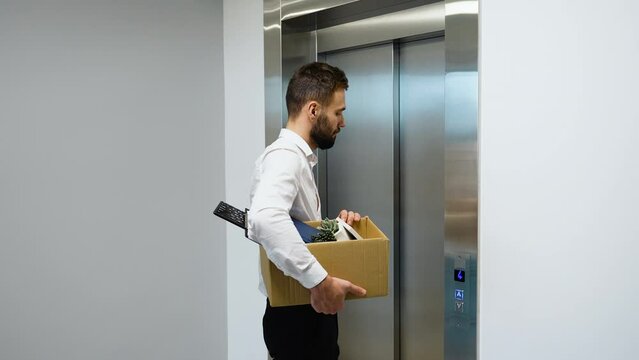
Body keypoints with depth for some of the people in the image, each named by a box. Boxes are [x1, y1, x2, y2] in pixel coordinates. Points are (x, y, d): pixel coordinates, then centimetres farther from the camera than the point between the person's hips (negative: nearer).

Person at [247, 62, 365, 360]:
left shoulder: (297, 157, 13)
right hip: (296, 316, -10)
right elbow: (264, 218, -40)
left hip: (309, 310, 10)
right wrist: (320, 280, -39)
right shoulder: (284, 156, -20)